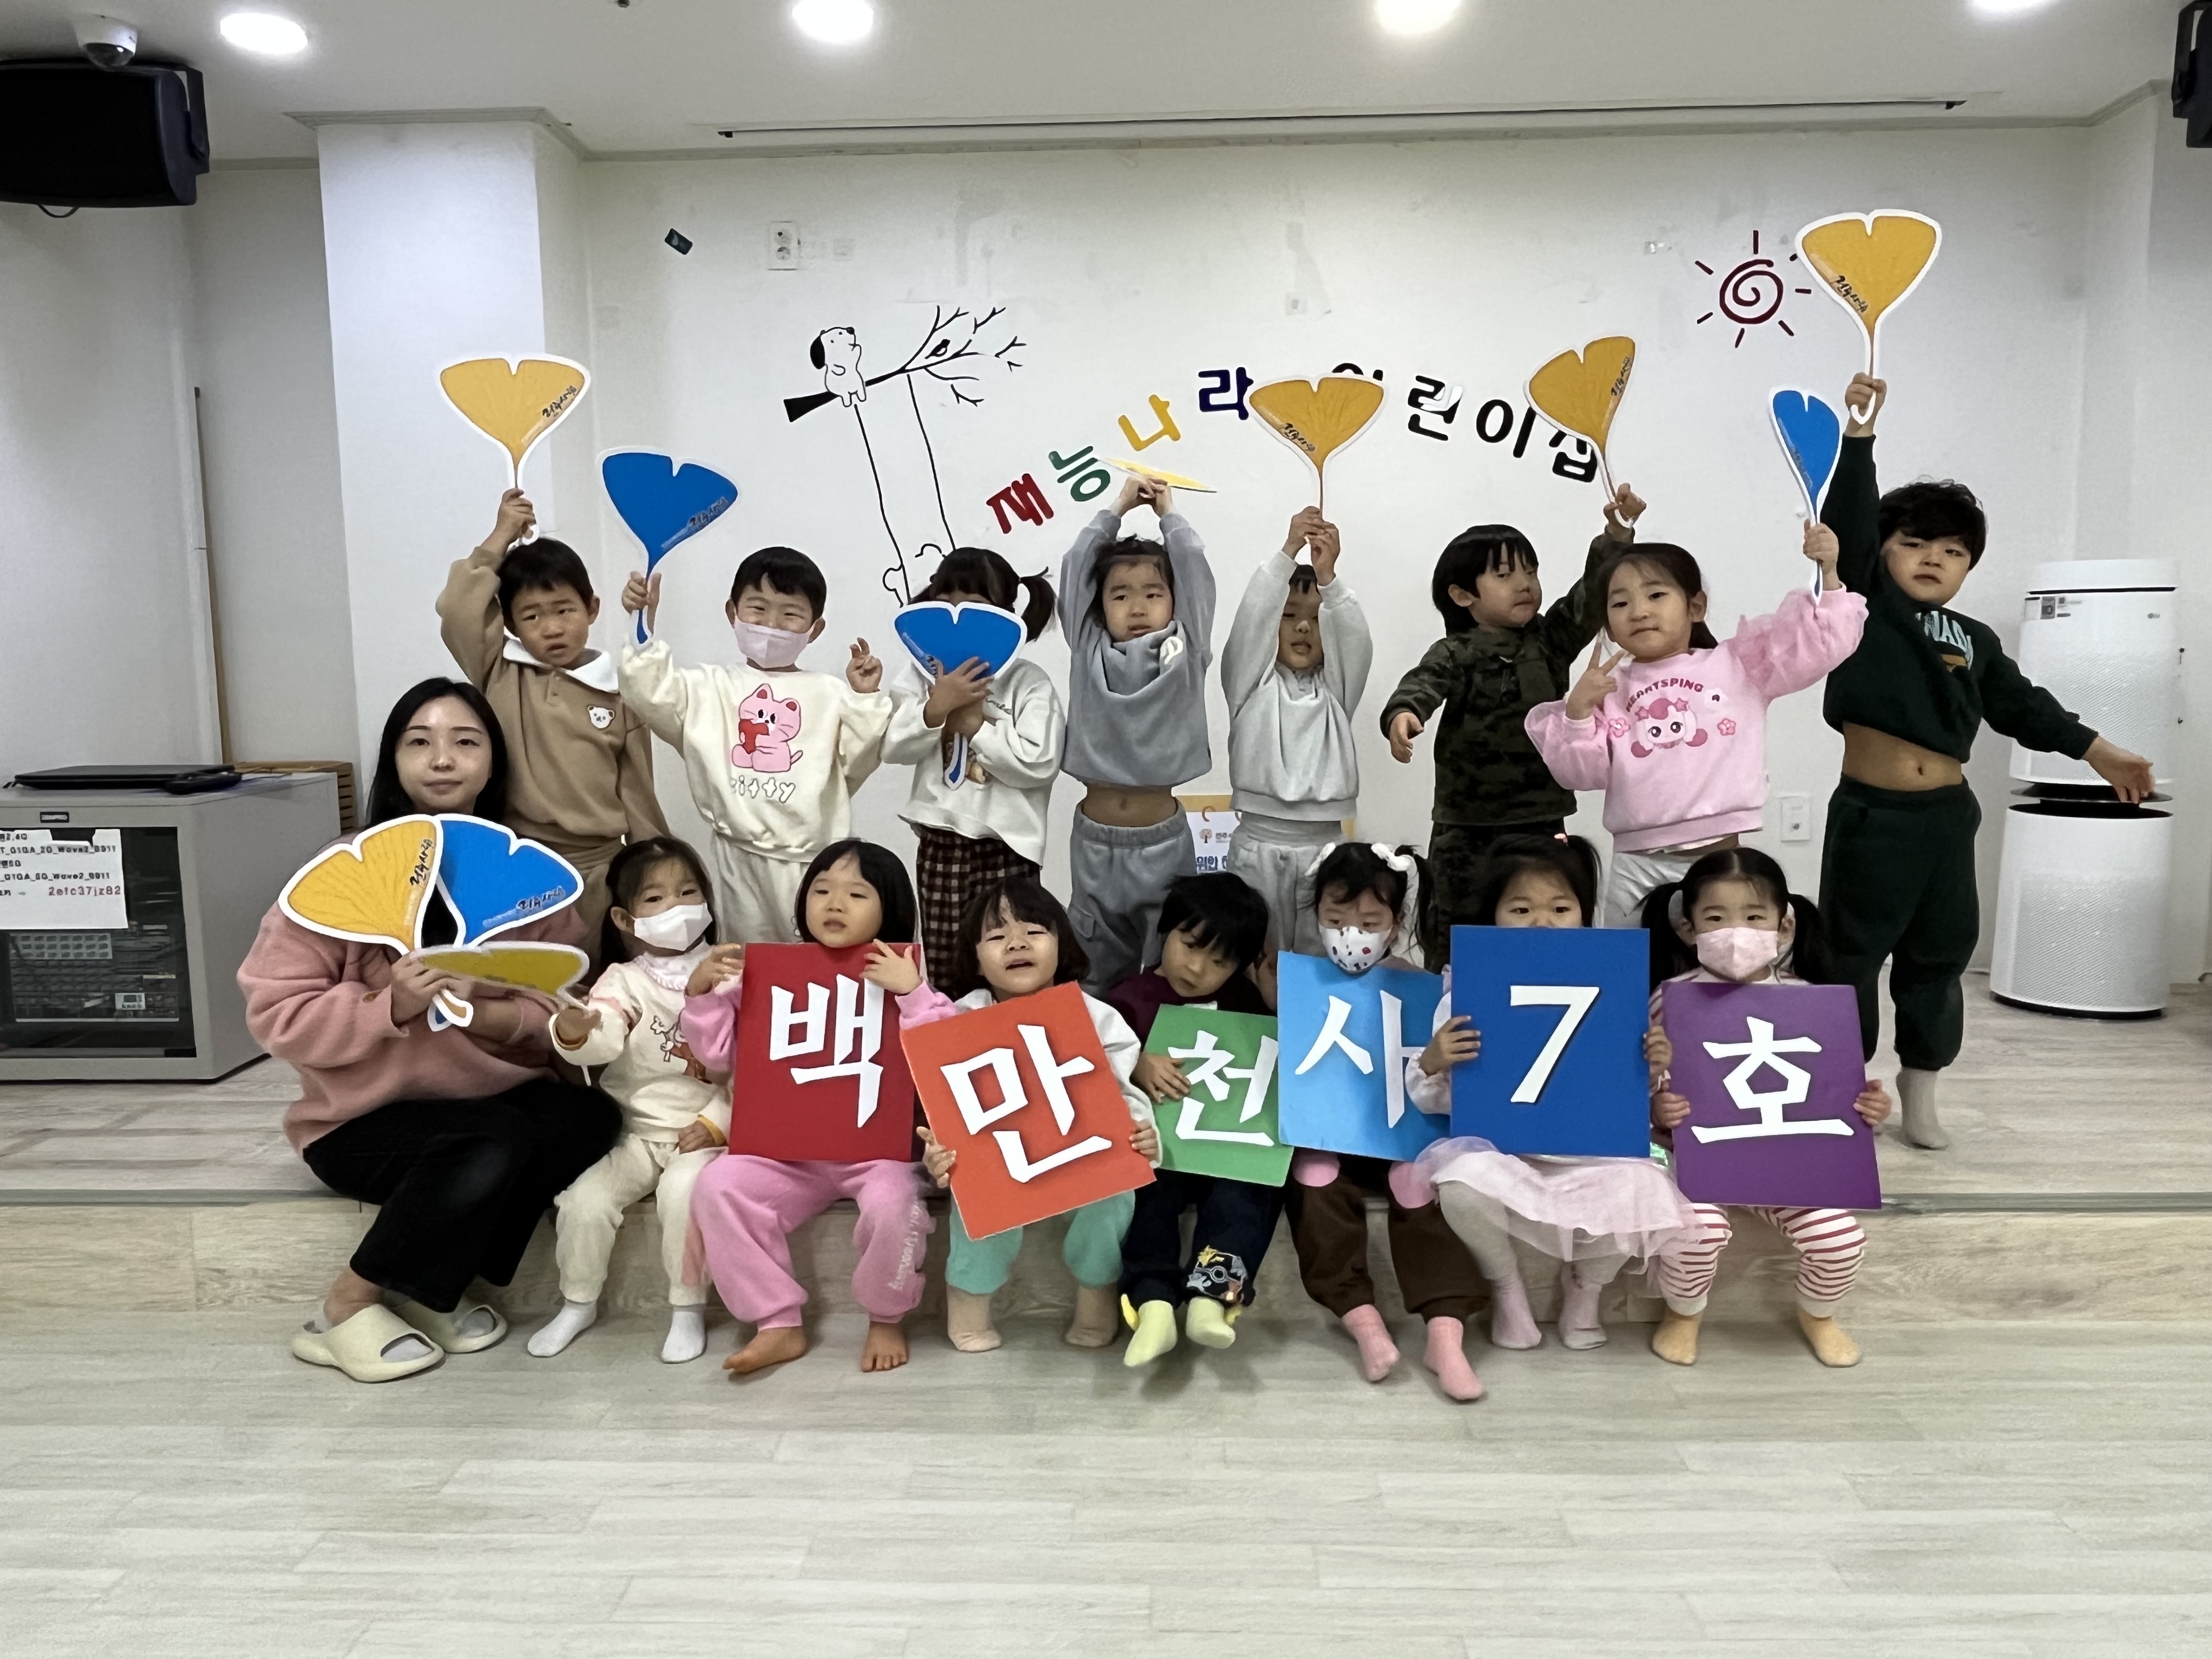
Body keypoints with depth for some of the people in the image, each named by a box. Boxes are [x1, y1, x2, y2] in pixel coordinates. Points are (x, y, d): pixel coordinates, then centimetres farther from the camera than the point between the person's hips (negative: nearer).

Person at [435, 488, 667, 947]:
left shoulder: (618, 691, 2)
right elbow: (457, 610, -13)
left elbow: (637, 792, 5)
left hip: (599, 869, 0)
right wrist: (502, 538, -3)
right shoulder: (499, 675, 2)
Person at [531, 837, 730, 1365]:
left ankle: (688, 1310, -8)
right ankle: (578, 1303, 14)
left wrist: (716, 1122, -11)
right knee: (583, 1199, -13)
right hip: (635, 1132, 2)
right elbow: (604, 1041, -21)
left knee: (683, 1190, -28)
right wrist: (574, 1034, -44)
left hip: (704, 1131, -2)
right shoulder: (623, 981, -1)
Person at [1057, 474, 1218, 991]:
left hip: (1163, 837, -1)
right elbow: (1075, 567, 3)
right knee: (1096, 962, 10)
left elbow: (1194, 566, -1)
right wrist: (1118, 509, 11)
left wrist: (1167, 512, 13)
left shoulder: (1185, 653, 1)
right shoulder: (1087, 651, 4)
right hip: (1094, 837, 1)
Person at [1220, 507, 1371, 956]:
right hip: (1258, 846, -2)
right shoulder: (1251, 682, 6)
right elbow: (1251, 618, -10)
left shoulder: (1335, 690, 11)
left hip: (1324, 847, 2)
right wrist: (1288, 551, -20)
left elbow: (1356, 640, -7)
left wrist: (1328, 576, -22)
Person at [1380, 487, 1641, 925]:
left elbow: (1594, 594, -2)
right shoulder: (1455, 654, -4)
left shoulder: (1551, 640, 7)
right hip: (1467, 828, -3)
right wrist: (1403, 713, -46)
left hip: (1542, 822, 3)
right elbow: (1424, 683, -23)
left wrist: (1617, 536, -18)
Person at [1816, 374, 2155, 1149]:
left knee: (1939, 955, 13)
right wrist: (1859, 432, -21)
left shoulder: (1976, 641, 12)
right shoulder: (1863, 605, -2)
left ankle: (1919, 1090, 28)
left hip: (1946, 814, 5)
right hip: (1869, 811, -5)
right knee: (1851, 953, 4)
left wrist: (2097, 750, 11)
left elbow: (2021, 705, 16)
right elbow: (1847, 522, -12)